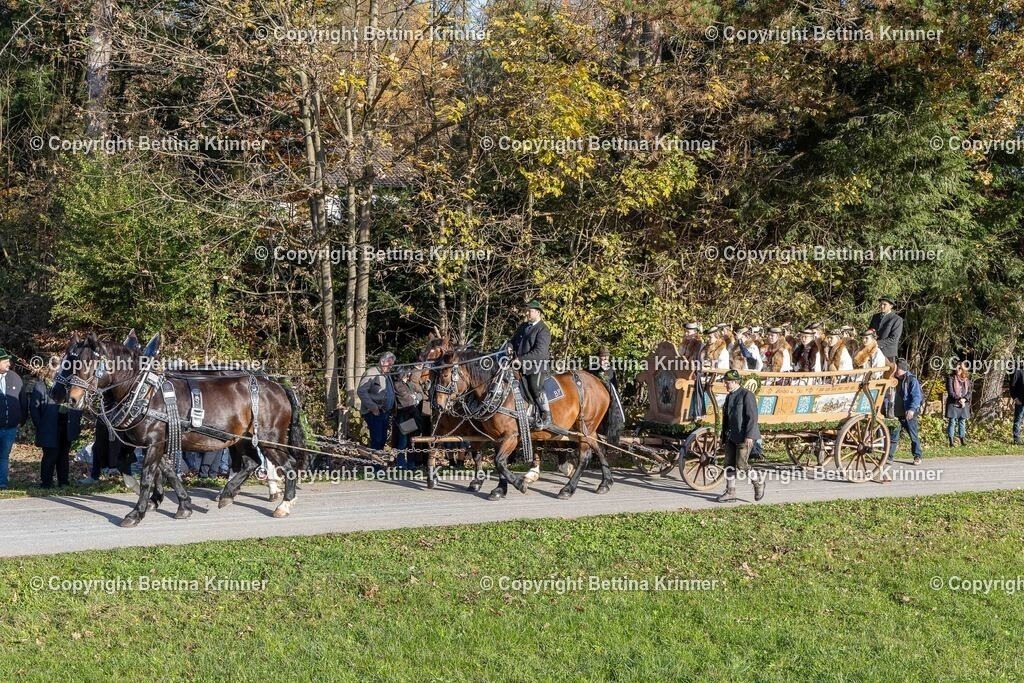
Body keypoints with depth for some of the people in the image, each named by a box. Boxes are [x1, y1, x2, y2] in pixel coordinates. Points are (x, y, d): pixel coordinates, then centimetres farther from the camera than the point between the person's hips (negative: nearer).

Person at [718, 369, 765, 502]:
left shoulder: (746, 395, -11)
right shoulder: (729, 397, 14)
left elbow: (752, 417, -16)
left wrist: (749, 436, -21)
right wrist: (724, 436, 18)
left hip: (744, 437, -8)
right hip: (731, 436, 8)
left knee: (741, 465, -9)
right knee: (729, 465, 4)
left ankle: (758, 482, 14)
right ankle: (730, 493, 8)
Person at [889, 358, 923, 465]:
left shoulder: (912, 380, -8)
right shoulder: (896, 380, 13)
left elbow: (917, 396, -16)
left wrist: (912, 409, -29)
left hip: (909, 414, -6)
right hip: (897, 414, 6)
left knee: (913, 436, 3)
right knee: (893, 435, 4)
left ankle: (917, 457, 14)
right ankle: (889, 457, 7)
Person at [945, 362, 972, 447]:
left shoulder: (966, 379, 9)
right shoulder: (951, 378, -2)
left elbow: (969, 392, 7)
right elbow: (950, 391, -9)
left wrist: (964, 399, -12)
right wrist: (958, 399, -17)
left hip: (964, 404, 4)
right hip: (953, 404, -4)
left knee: (962, 422, 7)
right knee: (952, 422, -3)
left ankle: (963, 440, 12)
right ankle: (951, 442, -2)